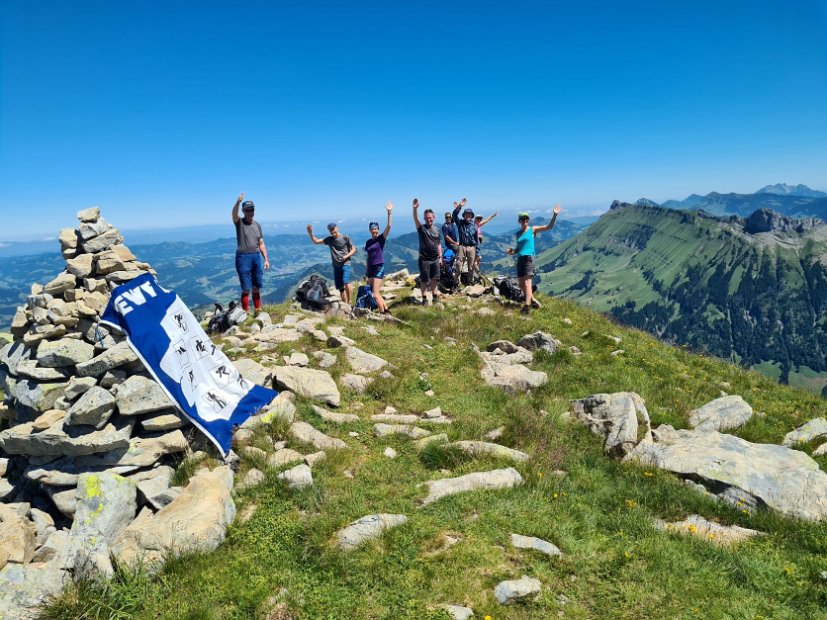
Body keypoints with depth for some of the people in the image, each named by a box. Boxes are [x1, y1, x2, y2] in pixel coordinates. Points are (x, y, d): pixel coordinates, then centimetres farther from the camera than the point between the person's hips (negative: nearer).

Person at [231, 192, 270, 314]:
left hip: (256, 257, 5)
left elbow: (261, 244, 14)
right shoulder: (239, 222, 0)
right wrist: (238, 202, -43)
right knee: (246, 288, -5)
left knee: (257, 287, 11)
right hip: (243, 257, -5)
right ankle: (246, 313, 0)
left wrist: (266, 259, 6)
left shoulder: (257, 225, 13)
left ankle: (258, 311, 21)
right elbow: (234, 214, -24)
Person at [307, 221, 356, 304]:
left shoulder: (345, 238, -3)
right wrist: (310, 233, -6)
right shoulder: (329, 239, 8)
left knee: (346, 282, -26)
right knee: (340, 288, 6)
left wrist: (346, 256, -13)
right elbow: (316, 241, 10)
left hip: (345, 264, -5)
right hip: (336, 266, 5)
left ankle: (349, 302, -18)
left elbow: (353, 249, 2)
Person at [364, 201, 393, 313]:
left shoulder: (381, 239, -4)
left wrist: (389, 213, -23)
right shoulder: (368, 242, 12)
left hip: (379, 267, -7)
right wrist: (366, 270, 17)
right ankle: (386, 310, 17)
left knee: (376, 294, -13)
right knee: (376, 293, 8)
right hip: (371, 268, 7)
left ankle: (383, 313, -5)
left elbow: (389, 226, -16)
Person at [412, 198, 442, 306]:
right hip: (424, 259, -4)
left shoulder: (437, 229, 9)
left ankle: (434, 295, 29)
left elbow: (439, 244, 15)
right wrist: (415, 208, -43)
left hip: (435, 259, 4)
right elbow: (416, 219, -26)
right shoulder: (421, 228, -6)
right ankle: (424, 298, 13)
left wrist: (440, 257, 10)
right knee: (424, 280, 1)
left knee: (435, 278, 13)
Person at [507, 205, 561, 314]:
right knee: (521, 284, 7)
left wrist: (555, 215, -17)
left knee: (527, 283, -17)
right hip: (520, 259, 6)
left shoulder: (533, 230, 3)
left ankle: (527, 306, -23)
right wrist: (513, 251, 4)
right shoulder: (517, 234, 17)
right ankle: (533, 300, 24)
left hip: (529, 257, -6)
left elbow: (549, 227, -5)